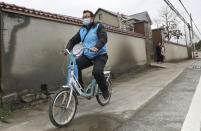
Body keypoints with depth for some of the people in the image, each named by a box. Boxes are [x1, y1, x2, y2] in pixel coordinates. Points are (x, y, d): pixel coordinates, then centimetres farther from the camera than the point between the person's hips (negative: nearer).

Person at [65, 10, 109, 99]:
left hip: (100, 55, -5)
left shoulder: (98, 26, -3)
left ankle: (105, 90, -2)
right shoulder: (82, 30, 14)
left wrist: (96, 47, -40)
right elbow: (73, 40, 9)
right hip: (87, 56, 5)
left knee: (97, 72, -30)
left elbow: (103, 38, -20)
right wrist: (67, 49, -11)